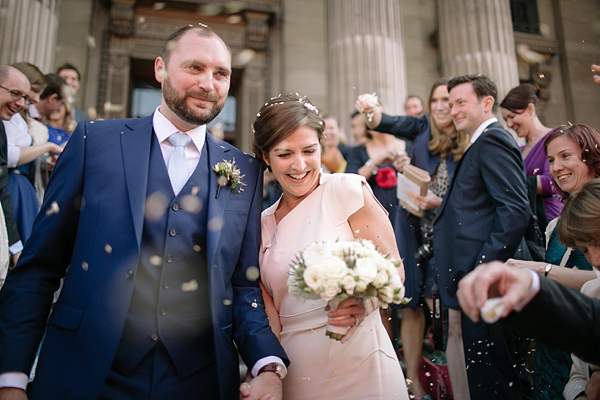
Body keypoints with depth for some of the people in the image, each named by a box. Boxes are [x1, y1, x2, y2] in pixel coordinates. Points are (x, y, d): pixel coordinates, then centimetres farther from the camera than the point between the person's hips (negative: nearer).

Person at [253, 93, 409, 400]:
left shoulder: (348, 189, -7)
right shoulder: (264, 223, 7)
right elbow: (268, 311, 10)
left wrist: (363, 301, -26)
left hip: (358, 362, -3)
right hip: (294, 372, 4)